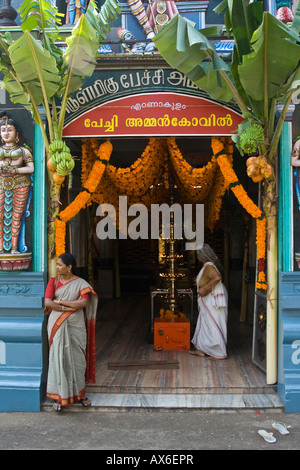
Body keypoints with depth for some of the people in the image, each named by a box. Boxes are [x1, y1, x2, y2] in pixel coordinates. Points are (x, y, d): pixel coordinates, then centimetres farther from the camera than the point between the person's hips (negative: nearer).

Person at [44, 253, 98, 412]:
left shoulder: (81, 283, -1)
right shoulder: (54, 281, 3)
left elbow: (84, 303, -16)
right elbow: (47, 303, -9)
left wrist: (59, 302, -13)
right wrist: (69, 308, -15)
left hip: (76, 326, 0)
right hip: (57, 326, 0)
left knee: (77, 359, 8)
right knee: (58, 358, 1)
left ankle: (79, 393, 24)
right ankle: (59, 396, 11)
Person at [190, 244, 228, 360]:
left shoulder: (209, 266, -21)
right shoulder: (208, 265, 10)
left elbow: (217, 277, -35)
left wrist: (204, 288, -29)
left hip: (213, 300, -11)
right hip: (208, 301, 11)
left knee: (214, 326, -3)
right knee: (204, 324, 16)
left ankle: (220, 353, 5)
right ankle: (201, 349, 24)